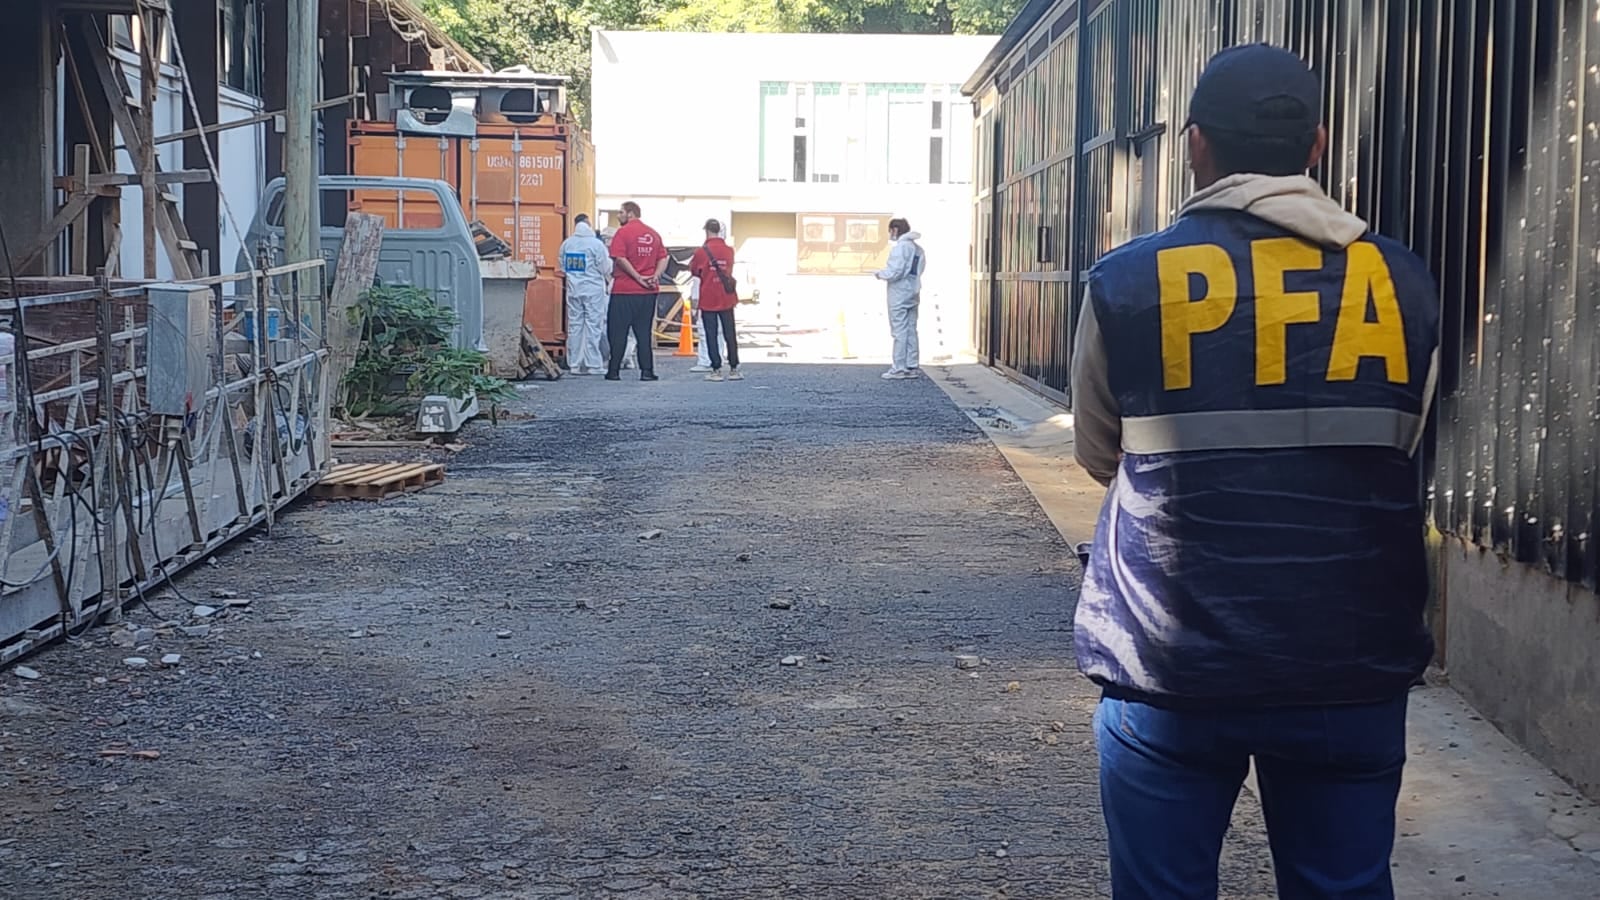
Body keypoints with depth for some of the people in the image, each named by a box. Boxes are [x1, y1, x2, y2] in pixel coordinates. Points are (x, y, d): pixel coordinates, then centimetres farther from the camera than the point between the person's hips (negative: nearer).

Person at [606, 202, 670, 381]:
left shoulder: (623, 232, -6)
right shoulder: (653, 233, 12)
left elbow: (620, 259, -15)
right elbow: (663, 258, 7)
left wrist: (638, 277, -13)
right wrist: (655, 276, -5)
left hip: (624, 290, -5)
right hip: (648, 292, 5)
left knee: (618, 332, 2)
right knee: (644, 332, 9)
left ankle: (614, 371, 2)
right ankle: (647, 371, 4)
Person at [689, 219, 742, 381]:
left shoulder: (702, 252, -11)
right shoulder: (729, 251, 0)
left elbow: (693, 270, 0)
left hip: (708, 300, -3)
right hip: (727, 299, 3)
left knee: (711, 336, 2)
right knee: (730, 334, 8)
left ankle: (716, 370, -1)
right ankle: (734, 369, 9)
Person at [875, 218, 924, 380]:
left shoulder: (900, 247, -13)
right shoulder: (917, 249, 13)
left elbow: (894, 272, -20)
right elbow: (917, 271, 11)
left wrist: (880, 273, -2)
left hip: (899, 294, -8)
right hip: (913, 294, 8)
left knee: (899, 331, -6)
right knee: (911, 331, 10)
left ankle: (899, 368, -6)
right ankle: (912, 367, 11)